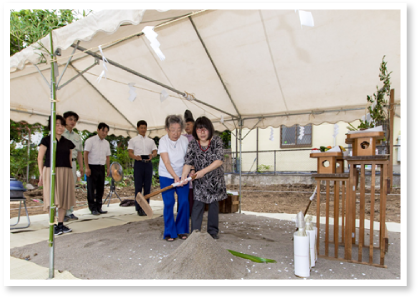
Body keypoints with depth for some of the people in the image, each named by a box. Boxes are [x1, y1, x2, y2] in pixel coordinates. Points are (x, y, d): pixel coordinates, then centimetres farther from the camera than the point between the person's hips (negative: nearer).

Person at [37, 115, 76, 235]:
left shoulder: (68, 143, 12)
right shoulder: (46, 140, 1)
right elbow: (40, 158, 0)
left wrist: (69, 174, 12)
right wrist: (41, 175, -5)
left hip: (65, 173, 4)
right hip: (50, 171, -4)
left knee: (64, 198, 6)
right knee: (52, 199, -4)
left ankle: (61, 224, 16)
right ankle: (53, 225, 6)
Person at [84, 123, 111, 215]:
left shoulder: (106, 143, 14)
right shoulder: (90, 141, -5)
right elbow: (85, 154, -10)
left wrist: (108, 168, 10)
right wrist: (87, 168, -16)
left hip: (101, 167, 6)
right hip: (92, 167, -6)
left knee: (100, 188, 9)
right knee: (91, 189, -1)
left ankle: (99, 208, 18)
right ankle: (93, 209, 6)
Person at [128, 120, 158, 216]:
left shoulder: (151, 141, 18)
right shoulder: (133, 140, 9)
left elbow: (155, 152, 9)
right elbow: (130, 153, -1)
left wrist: (152, 155, -15)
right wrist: (136, 157, -23)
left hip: (148, 164, 3)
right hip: (139, 164, -3)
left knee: (147, 187, 5)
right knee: (138, 187, -3)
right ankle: (139, 208, 4)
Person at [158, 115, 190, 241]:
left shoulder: (184, 140, -6)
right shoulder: (163, 141, -15)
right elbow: (167, 162, -22)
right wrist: (175, 177, -33)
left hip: (182, 175, 3)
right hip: (166, 176, -2)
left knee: (184, 202, -2)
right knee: (169, 203, -4)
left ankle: (182, 230, 15)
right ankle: (169, 232, 10)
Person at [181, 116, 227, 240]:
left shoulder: (217, 141, -10)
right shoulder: (193, 144, -7)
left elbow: (219, 160, -19)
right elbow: (188, 162, -13)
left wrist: (203, 171, -28)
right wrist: (184, 175, -32)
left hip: (215, 179, 0)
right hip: (199, 181, 0)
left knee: (214, 204, 10)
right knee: (198, 204, -5)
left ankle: (213, 231, 24)